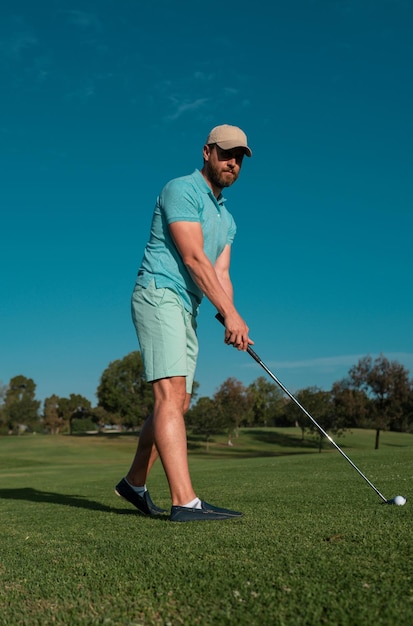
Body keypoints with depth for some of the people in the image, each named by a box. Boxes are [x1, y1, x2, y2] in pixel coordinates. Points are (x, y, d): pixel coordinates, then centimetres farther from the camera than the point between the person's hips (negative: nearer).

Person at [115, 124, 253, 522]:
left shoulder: (226, 219, 21)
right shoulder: (181, 190, -6)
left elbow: (219, 274, 12)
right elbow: (194, 258, -16)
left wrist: (230, 320, -7)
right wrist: (231, 312, -19)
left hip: (186, 310, 10)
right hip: (159, 294, -9)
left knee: (177, 402, 10)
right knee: (170, 394, -19)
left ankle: (135, 482, 24)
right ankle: (184, 501, -26)